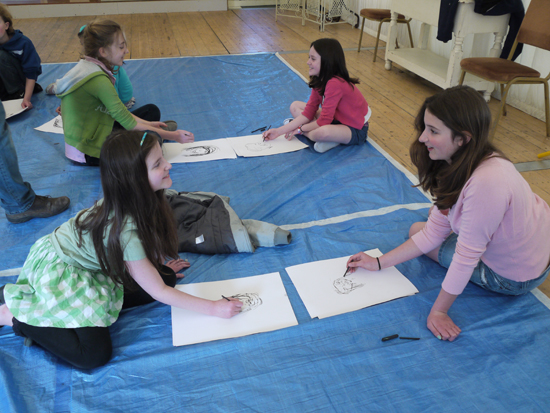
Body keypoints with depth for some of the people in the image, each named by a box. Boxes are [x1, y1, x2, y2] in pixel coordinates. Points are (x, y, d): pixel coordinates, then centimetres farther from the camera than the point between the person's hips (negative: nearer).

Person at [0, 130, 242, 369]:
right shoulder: (125, 231, -35)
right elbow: (158, 291, -23)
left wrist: (160, 268, 9)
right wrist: (213, 308, -19)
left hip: (89, 265, 9)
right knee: (95, 355, -19)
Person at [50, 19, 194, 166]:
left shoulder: (86, 66, 2)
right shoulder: (98, 79, -27)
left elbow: (118, 109, 9)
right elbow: (130, 125, -24)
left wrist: (147, 124, 5)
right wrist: (173, 136, -18)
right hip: (88, 153, -9)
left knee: (152, 111, 12)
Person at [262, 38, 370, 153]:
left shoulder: (335, 83, -28)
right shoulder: (319, 81, -1)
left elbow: (324, 120, -25)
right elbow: (308, 112, -1)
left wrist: (300, 129, -11)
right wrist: (279, 131, -6)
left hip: (355, 130, -10)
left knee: (322, 132, -42)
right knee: (295, 106, 5)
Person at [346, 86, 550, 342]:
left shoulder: (486, 183, -39)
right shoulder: (456, 166, -11)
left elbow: (466, 255, -30)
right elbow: (434, 232, -6)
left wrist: (438, 311, -18)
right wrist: (378, 263, -5)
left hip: (513, 277, -8)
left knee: (416, 230, 1)